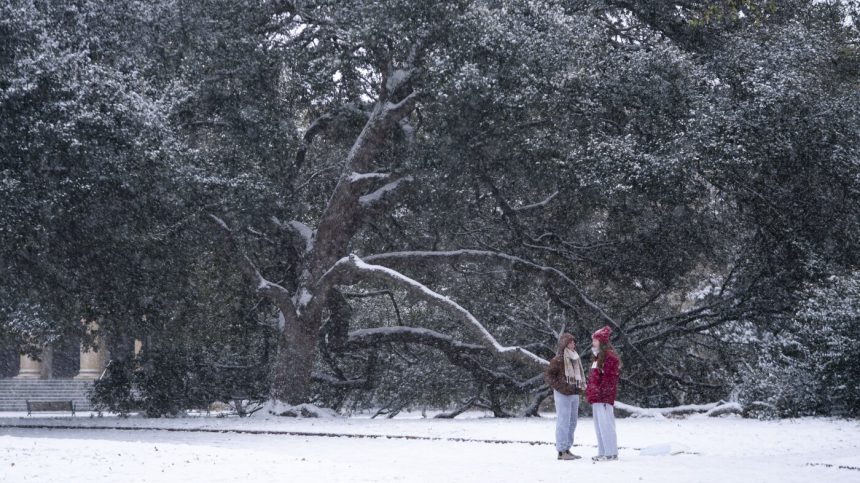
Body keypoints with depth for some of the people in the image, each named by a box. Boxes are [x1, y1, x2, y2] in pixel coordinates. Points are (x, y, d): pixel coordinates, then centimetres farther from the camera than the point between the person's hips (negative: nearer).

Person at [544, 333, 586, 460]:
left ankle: (567, 449, 19)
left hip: (574, 394, 8)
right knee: (563, 422, -7)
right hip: (563, 395, -8)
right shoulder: (558, 360, -11)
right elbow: (548, 375, -10)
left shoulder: (576, 359, 13)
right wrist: (560, 387, -17)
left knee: (572, 423, 12)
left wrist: (581, 387, 11)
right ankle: (561, 451, -5)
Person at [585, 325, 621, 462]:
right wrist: (590, 393, 21)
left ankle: (611, 453, -6)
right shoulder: (598, 357, 20)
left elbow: (609, 379, -17)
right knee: (599, 425, 12)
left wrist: (604, 395, -21)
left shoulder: (610, 357, -11)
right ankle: (602, 452, 17)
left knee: (605, 424, -9)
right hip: (596, 398, 10)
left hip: (604, 399, -10)